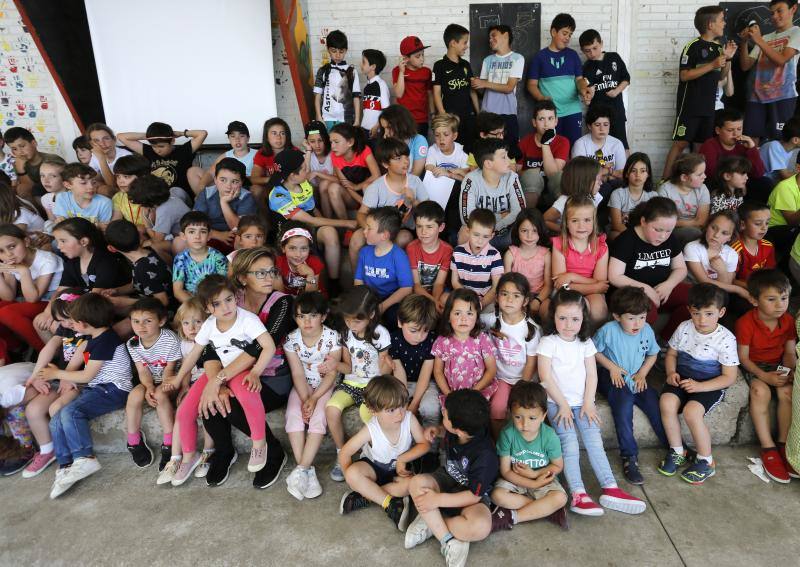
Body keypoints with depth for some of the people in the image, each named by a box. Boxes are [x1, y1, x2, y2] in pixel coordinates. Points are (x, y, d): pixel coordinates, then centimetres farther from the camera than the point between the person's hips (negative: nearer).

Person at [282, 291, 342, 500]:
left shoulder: (332, 337, -16)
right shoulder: (291, 339, -10)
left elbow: (331, 374, -14)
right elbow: (298, 374, -9)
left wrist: (314, 398, -22)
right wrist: (305, 399, -22)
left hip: (326, 386, -2)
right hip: (302, 386, 2)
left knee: (318, 416, -26)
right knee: (293, 414, -22)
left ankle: (301, 470, -22)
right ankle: (308, 471, -20)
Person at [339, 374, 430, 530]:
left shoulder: (409, 418, -24)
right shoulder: (370, 430, -28)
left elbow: (424, 444, -13)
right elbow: (345, 453, -19)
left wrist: (402, 459, -23)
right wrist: (352, 479, -24)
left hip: (399, 468, 1)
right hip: (374, 466, -1)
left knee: (411, 483, -31)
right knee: (353, 473, -32)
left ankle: (365, 497, -19)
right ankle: (391, 504, -23)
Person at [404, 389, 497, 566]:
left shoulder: (485, 455, -31)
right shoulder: (456, 431, -15)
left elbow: (474, 495, -23)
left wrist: (438, 499, -26)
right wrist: (437, 430, -9)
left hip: (472, 497, -5)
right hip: (448, 479, 5)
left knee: (480, 527, -37)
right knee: (417, 482, -27)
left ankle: (431, 523, -15)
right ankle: (449, 541, -25)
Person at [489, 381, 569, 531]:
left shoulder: (549, 436, -17)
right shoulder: (508, 433, -21)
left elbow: (558, 466, -3)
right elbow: (505, 471, -15)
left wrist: (534, 474, -18)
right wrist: (534, 484, -23)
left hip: (542, 477, 1)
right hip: (516, 479, 0)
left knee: (560, 498, -27)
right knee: (498, 495, -28)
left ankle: (512, 517, -18)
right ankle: (546, 509, -17)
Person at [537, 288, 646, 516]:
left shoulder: (585, 343, 9)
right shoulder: (548, 342, -5)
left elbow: (592, 375, 6)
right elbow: (545, 377, -10)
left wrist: (588, 403, -5)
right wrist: (563, 404, -11)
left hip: (582, 402, 4)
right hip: (557, 402, -4)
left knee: (594, 439, -12)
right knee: (569, 443, -18)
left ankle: (610, 489, -11)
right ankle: (578, 495, -21)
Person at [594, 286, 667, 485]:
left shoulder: (647, 330, -3)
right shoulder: (608, 330, -16)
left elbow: (653, 353, 14)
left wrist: (642, 373, 0)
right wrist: (612, 367, -11)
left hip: (635, 379, 4)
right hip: (611, 377, -4)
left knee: (654, 403, -17)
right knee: (624, 402, -31)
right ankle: (629, 456, -23)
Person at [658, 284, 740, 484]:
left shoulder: (725, 339, -13)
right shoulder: (684, 328, -2)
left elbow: (729, 377, -11)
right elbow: (671, 354, 13)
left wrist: (700, 386, -21)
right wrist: (671, 373, -7)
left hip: (710, 385, -4)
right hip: (683, 378, 4)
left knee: (691, 411, -29)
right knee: (667, 402, -26)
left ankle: (706, 462, -4)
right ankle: (677, 451, -3)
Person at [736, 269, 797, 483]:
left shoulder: (788, 321, -5)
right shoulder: (746, 322, -19)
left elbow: (790, 352, 1)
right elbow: (743, 357, -14)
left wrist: (789, 370, -20)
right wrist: (764, 376, -26)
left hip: (777, 364, 4)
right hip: (753, 365, -4)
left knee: (788, 391, -25)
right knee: (760, 391, -31)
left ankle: (783, 445, -12)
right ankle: (768, 449, -23)